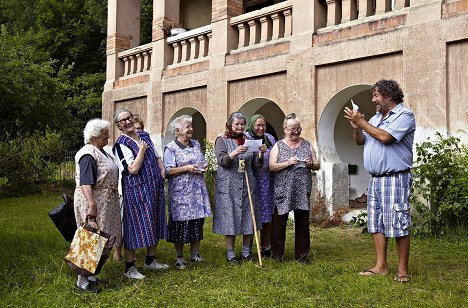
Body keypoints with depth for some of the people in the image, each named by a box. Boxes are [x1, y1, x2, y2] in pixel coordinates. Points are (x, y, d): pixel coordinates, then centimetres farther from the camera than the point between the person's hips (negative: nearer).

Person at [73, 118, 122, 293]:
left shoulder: (102, 152, 14)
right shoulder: (88, 154, -17)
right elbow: (85, 183, -26)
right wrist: (91, 204, -34)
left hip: (106, 202, 10)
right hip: (93, 201, -10)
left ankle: (89, 274, 24)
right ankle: (82, 281, 3)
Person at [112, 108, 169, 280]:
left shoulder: (145, 136, 11)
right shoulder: (121, 144, -11)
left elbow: (156, 156, 20)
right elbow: (133, 169, -20)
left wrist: (162, 170, 3)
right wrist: (142, 150, -13)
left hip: (154, 188, 7)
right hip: (136, 190, -7)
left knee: (154, 224, 14)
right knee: (135, 226, -3)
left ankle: (150, 261, 30)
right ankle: (129, 267, 9)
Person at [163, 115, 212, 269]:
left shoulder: (196, 144, 14)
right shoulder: (170, 148, -6)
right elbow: (168, 171, -11)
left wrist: (204, 167, 3)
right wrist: (186, 168, -18)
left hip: (198, 190, 6)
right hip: (180, 192, -6)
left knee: (197, 222, 8)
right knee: (180, 222, -2)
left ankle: (195, 254, 20)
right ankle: (179, 257, 12)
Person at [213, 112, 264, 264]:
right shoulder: (222, 140, 2)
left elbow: (256, 165, 9)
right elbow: (222, 161, -11)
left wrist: (260, 154, -11)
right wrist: (236, 153, -27)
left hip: (248, 185, 4)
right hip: (228, 186, -3)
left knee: (248, 216, 5)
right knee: (230, 217, -1)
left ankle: (246, 251, 18)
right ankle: (230, 253, 9)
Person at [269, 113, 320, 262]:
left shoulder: (307, 145, 12)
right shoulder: (278, 146, 4)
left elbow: (317, 165, 13)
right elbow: (271, 167, -5)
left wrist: (311, 164, -9)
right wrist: (288, 163, -18)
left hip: (303, 190, 2)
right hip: (282, 191, -2)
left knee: (302, 222, 5)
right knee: (279, 222, 2)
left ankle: (302, 254, 15)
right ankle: (277, 254, 13)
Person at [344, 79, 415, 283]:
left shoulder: (404, 115, -6)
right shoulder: (375, 118, 18)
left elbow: (385, 137, -20)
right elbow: (360, 142, 20)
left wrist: (361, 122, -11)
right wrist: (356, 127, 1)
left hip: (395, 178, -8)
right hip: (375, 179, 8)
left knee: (399, 224, -5)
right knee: (376, 224, 9)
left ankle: (403, 270, 3)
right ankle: (380, 266, 15)